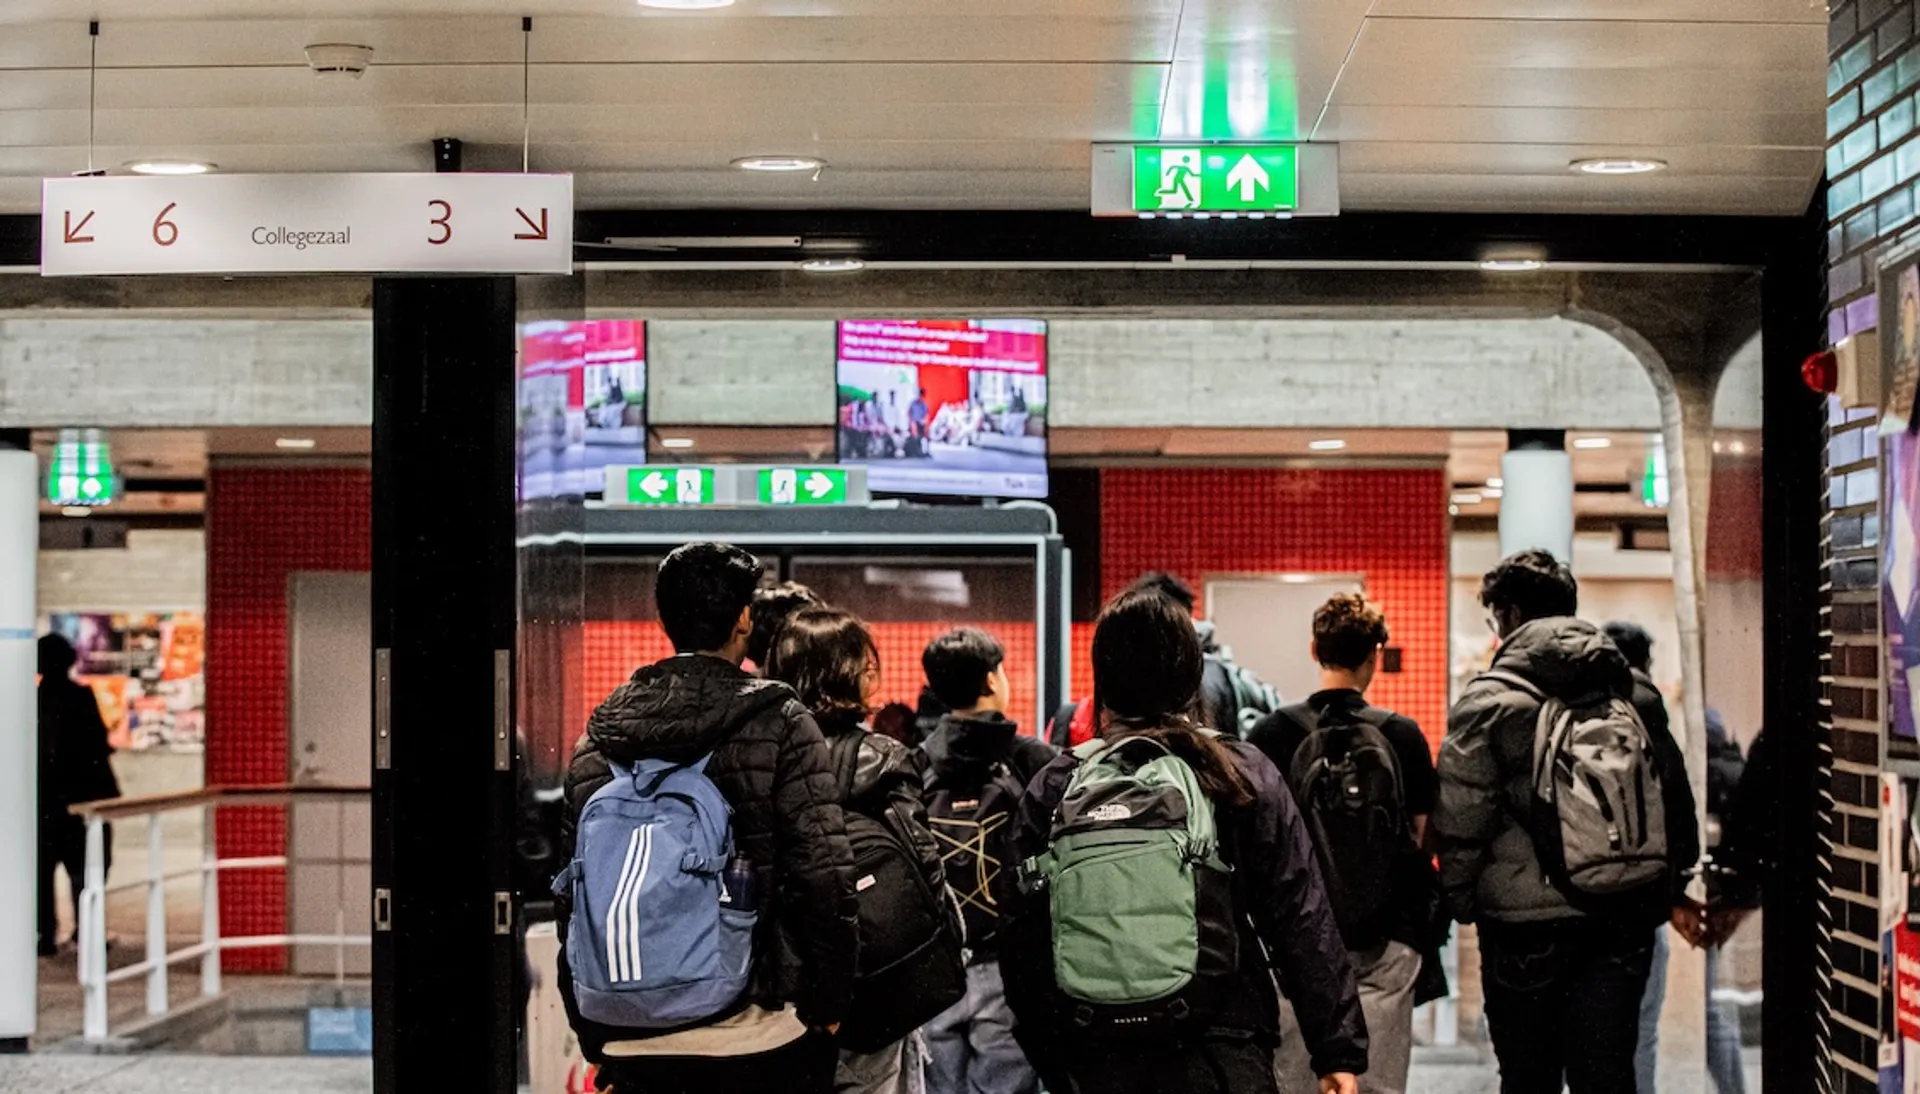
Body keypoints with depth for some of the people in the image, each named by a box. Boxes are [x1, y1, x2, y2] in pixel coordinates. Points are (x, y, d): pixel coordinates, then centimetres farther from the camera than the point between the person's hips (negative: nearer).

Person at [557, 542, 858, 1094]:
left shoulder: (599, 738, 6)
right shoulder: (779, 723, -7)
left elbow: (574, 896, 10)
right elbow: (823, 877, -12)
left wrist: (592, 1035, 16)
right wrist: (828, 1002, -1)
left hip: (637, 1045, 4)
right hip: (759, 1035, -4)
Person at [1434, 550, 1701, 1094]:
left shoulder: (1488, 702, -7)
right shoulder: (1631, 690, 8)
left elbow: (1460, 820, -9)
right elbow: (1675, 795, 12)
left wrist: (1460, 901, 5)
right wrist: (1672, 892, 20)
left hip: (1526, 928, -3)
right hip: (1623, 924, 4)